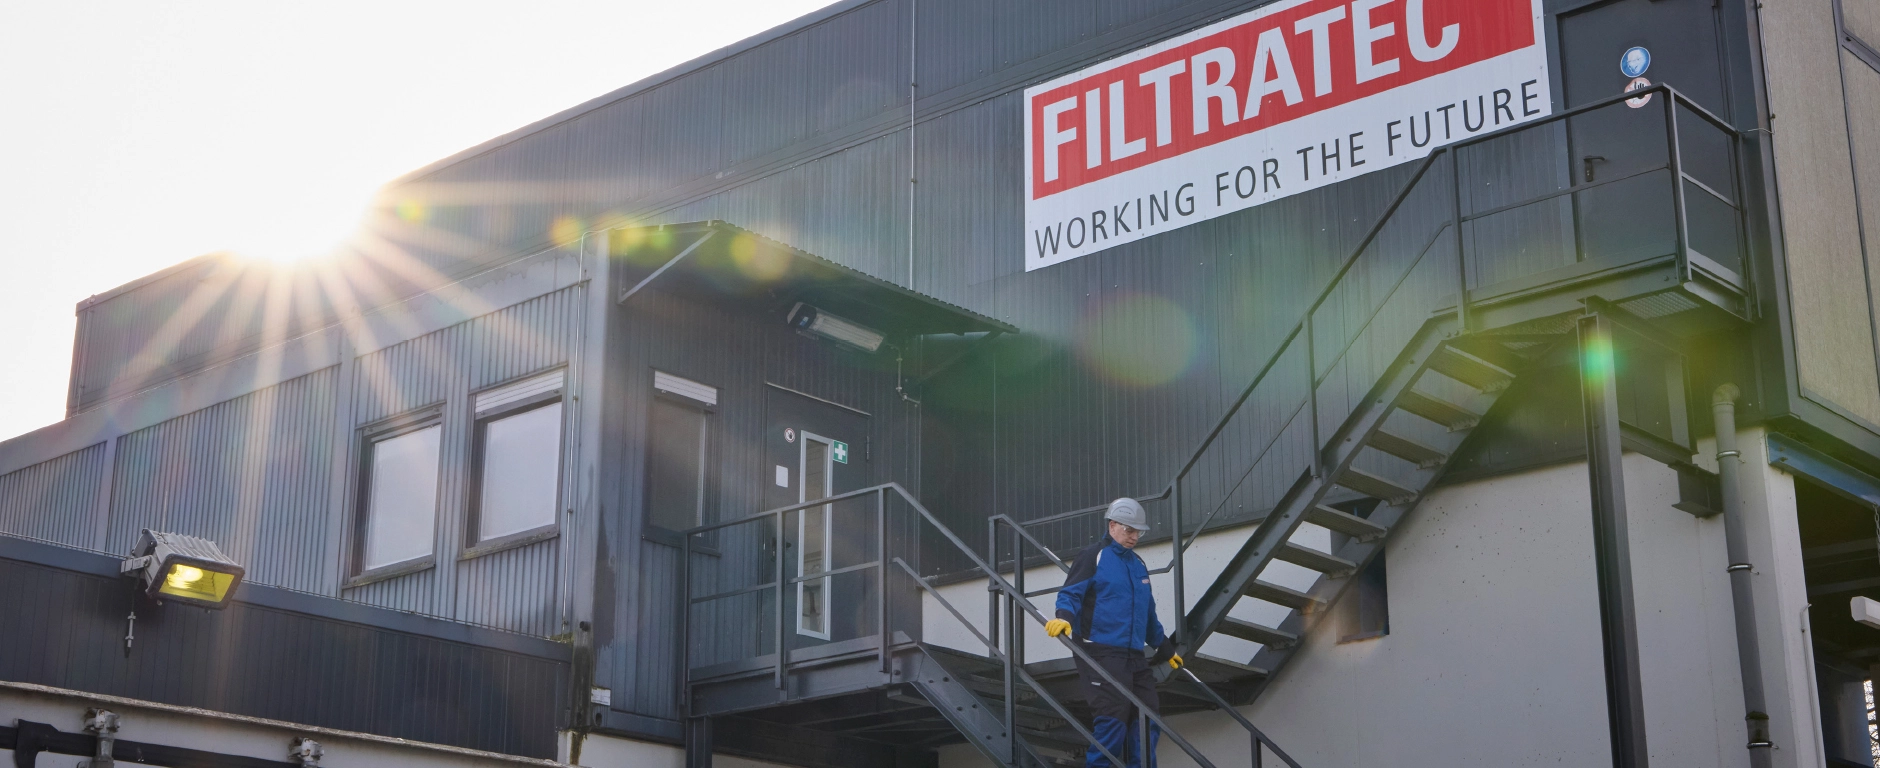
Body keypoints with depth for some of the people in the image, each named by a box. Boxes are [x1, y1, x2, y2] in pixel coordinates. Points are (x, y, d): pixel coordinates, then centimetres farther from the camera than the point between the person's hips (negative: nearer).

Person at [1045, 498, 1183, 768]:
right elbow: (1070, 594, -9)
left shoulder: (1138, 564, 22)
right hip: (1102, 653, -8)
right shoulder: (1094, 556, -1)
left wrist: (1165, 648, 34)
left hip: (1135, 657, 8)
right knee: (1113, 718, -14)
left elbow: (1149, 613, 30)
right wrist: (1064, 617, -29)